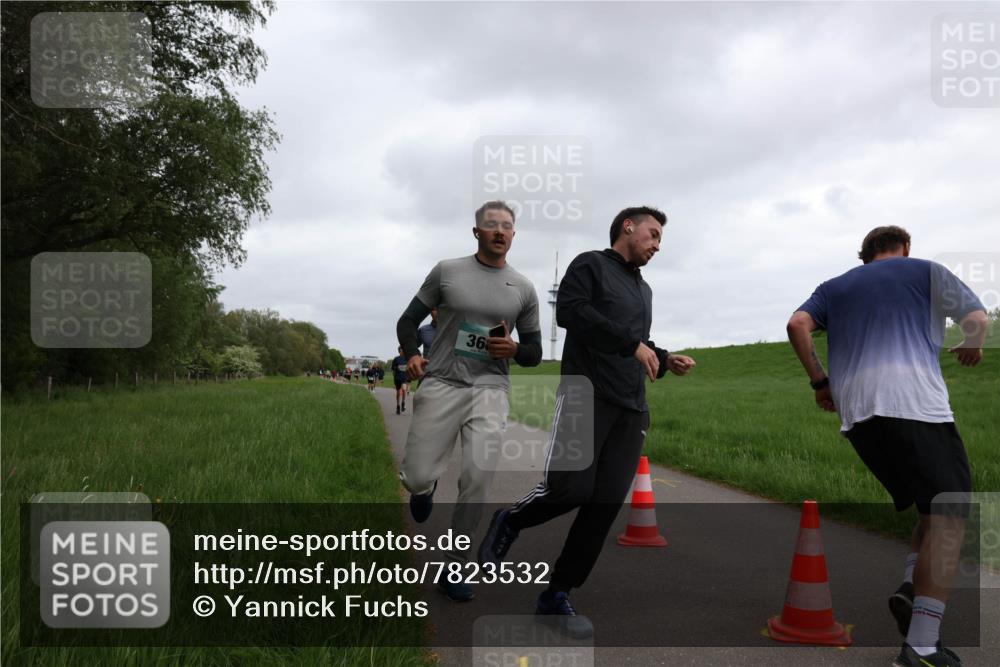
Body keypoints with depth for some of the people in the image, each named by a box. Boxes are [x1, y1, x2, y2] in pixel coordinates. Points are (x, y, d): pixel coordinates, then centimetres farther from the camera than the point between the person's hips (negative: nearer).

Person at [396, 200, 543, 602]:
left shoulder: (523, 289, 9)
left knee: (478, 477, -13)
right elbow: (409, 320, 9)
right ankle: (425, 488, 36)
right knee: (417, 478, -5)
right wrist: (411, 355, -12)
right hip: (441, 384, -1)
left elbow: (535, 353, 15)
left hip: (489, 388, 1)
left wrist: (514, 349, -9)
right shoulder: (446, 272, 5)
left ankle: (455, 568, 5)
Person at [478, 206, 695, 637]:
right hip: (586, 393, -7)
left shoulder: (643, 289, 27)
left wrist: (665, 360, 15)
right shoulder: (591, 264, 5)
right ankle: (510, 522, 13)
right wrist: (633, 343, -15)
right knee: (570, 487, -19)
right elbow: (569, 311, -13)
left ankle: (557, 596, 9)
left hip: (632, 408, 7)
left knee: (606, 505, -2)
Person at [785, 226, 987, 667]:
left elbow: (797, 325, 9)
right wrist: (972, 348, 34)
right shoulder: (925, 271, 15)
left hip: (855, 413, 6)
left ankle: (910, 591, 0)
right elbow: (977, 319, 13)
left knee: (933, 509, 19)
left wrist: (819, 381, 15)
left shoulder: (834, 287, 24)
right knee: (947, 516, -6)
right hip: (914, 403, -5)